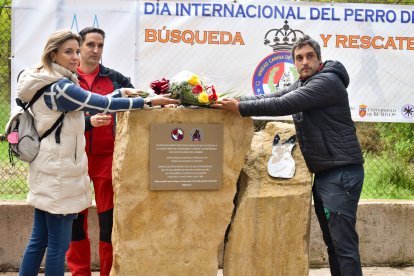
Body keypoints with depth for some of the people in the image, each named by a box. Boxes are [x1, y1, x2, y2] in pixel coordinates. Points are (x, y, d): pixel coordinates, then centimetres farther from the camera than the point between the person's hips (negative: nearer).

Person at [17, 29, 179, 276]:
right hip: (58, 173, -10)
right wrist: (148, 101, -14)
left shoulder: (48, 83, 13)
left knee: (39, 239, 14)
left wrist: (121, 93, 13)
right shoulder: (59, 88, -18)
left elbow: (88, 105, 18)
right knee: (59, 243, -2)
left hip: (48, 170, 10)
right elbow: (102, 104, -19)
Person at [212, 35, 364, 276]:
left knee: (343, 242, -11)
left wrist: (241, 108, -16)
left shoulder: (327, 82, -14)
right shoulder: (302, 85, 17)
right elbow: (271, 97, 10)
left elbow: (283, 105, -20)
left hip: (342, 172, -10)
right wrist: (234, 102, -3)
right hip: (325, 173, 10)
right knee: (332, 241, 13)